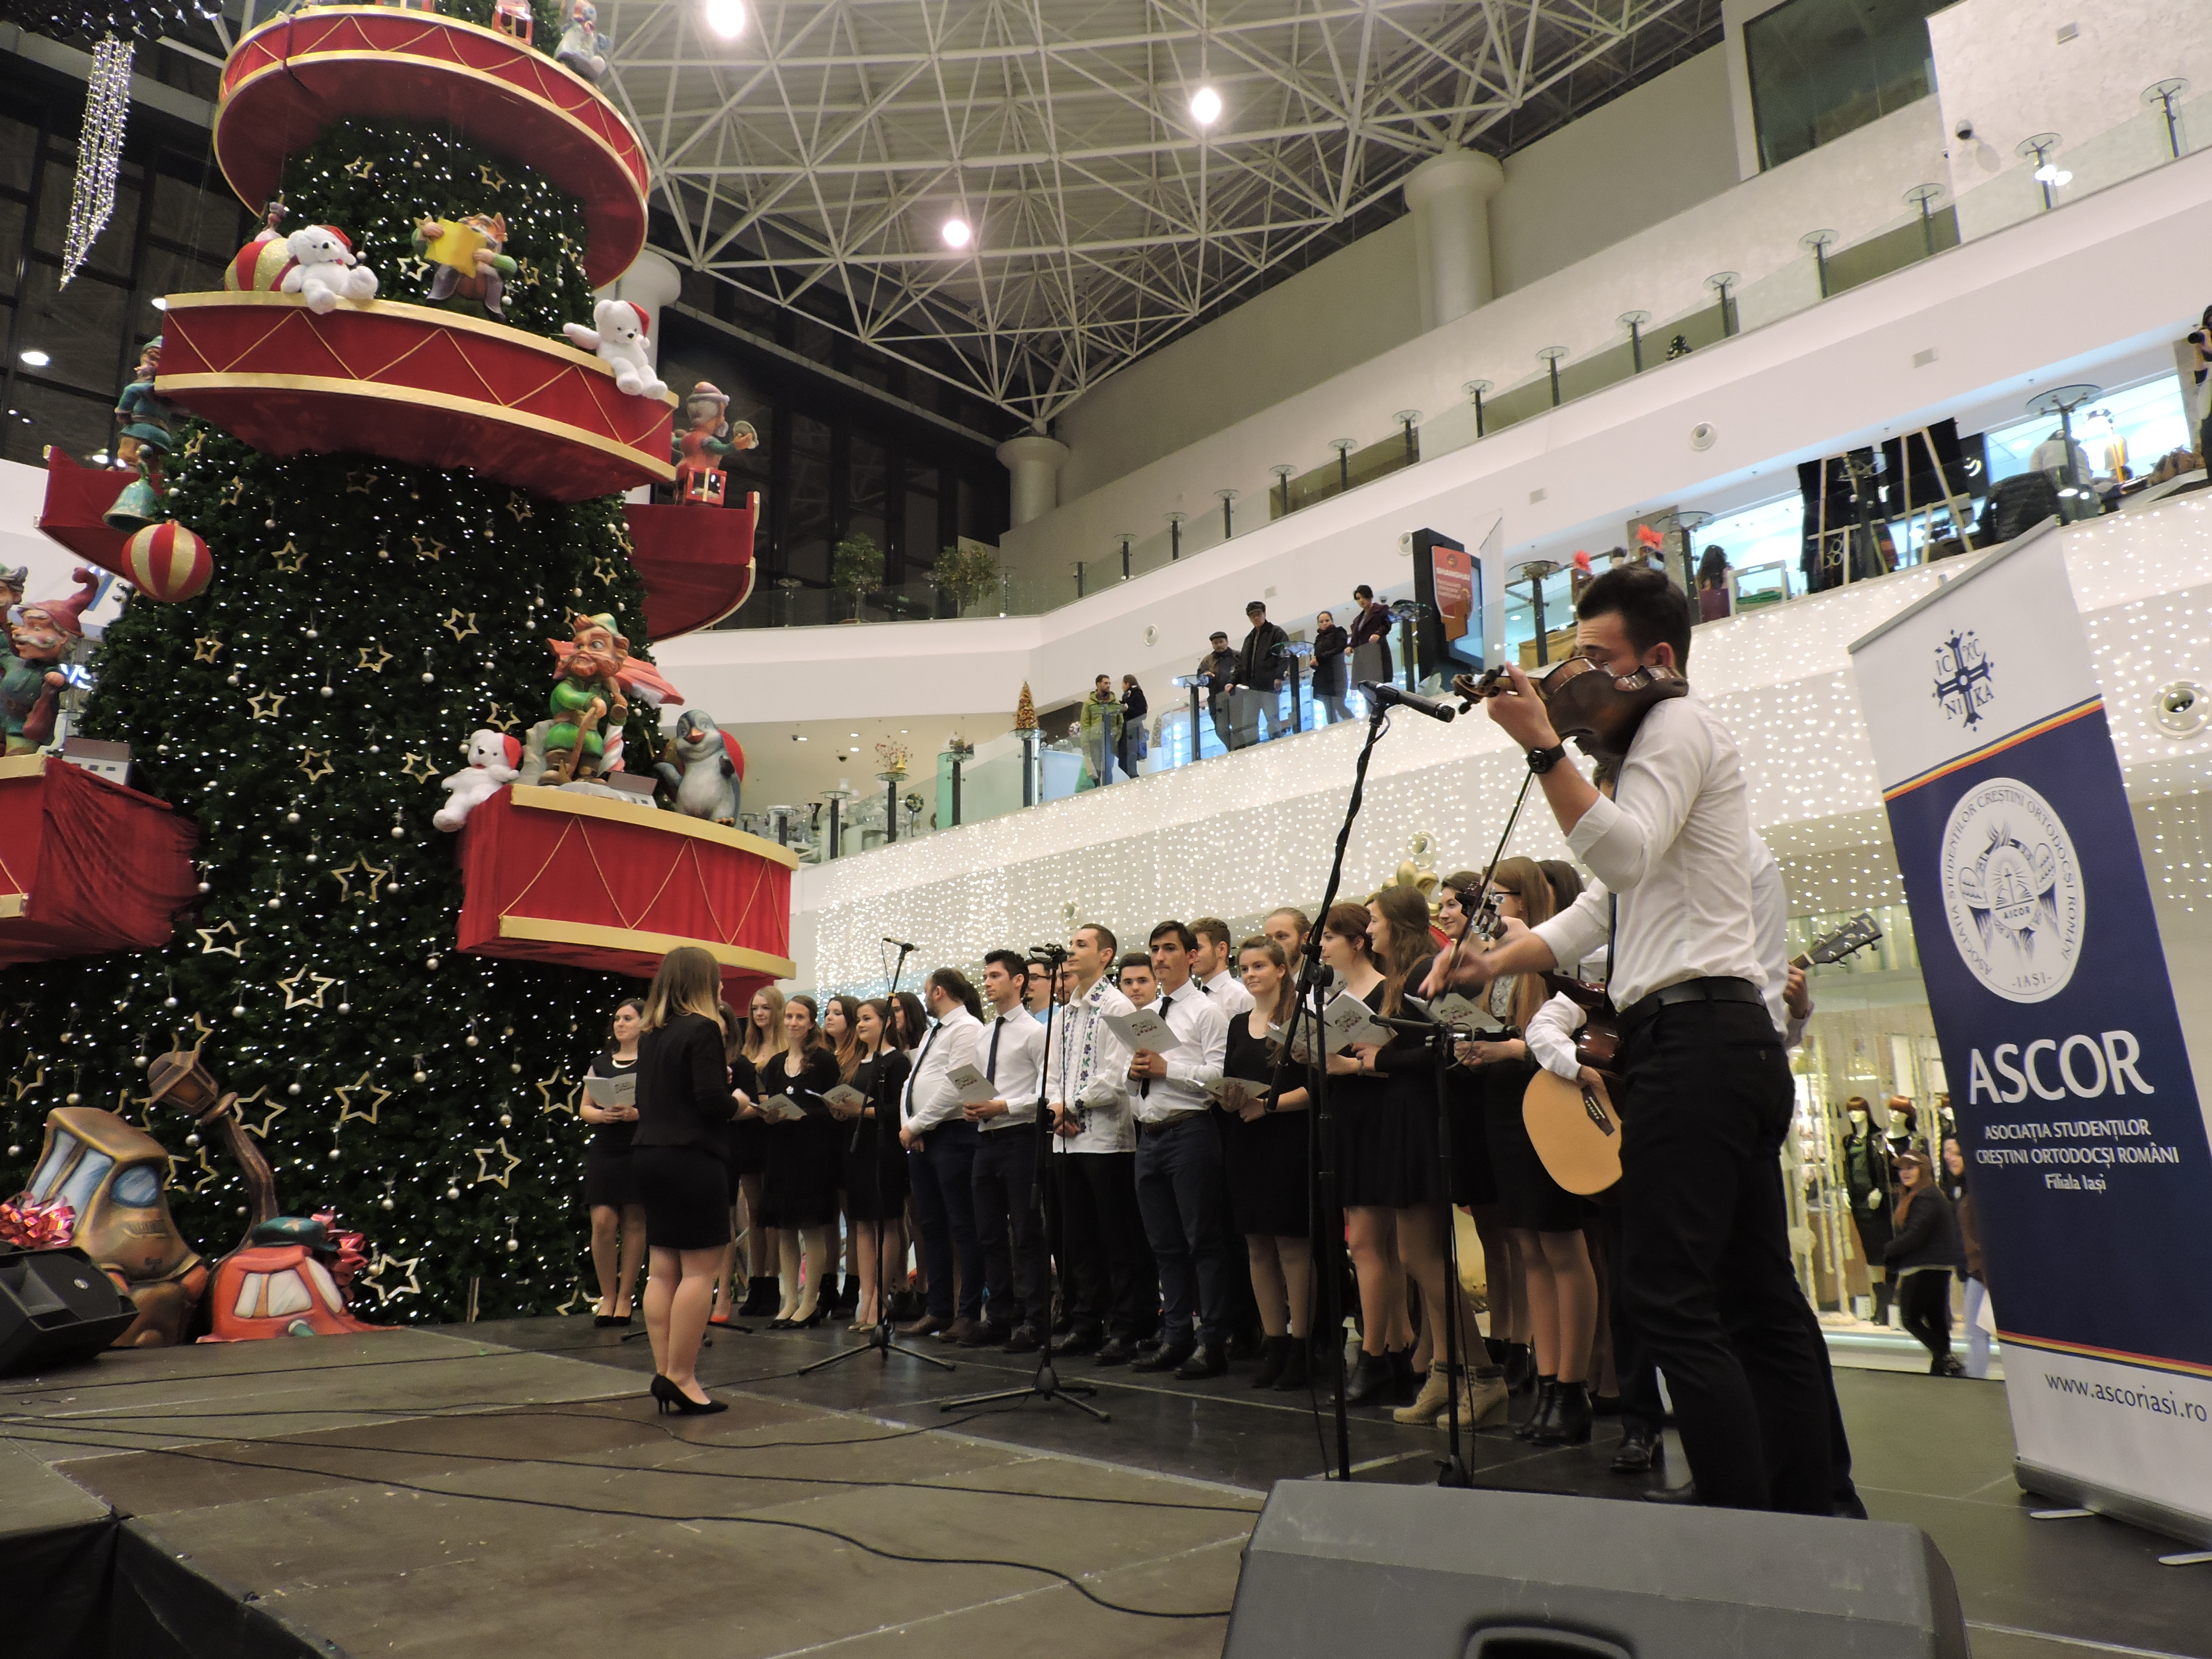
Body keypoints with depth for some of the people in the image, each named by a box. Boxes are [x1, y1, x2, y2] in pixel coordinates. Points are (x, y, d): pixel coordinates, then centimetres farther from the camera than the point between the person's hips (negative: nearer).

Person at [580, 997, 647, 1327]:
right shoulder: (600, 1064, 16)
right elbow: (583, 1108, 14)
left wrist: (637, 1113, -21)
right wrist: (600, 1114, -7)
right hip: (603, 1151, 3)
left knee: (634, 1223, 0)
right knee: (603, 1223, -5)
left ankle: (625, 1298, 10)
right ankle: (608, 1296, 10)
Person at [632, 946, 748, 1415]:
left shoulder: (650, 1035, 11)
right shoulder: (702, 1030, -13)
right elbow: (711, 1102, -19)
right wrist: (737, 1101, 2)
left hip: (648, 1156, 8)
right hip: (691, 1159, -8)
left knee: (662, 1270, 10)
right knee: (700, 1269, -3)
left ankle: (665, 1372, 14)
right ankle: (681, 1377, -2)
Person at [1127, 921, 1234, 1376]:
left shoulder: (1206, 1010, -3)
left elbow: (1220, 1074, -14)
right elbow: (1131, 1074, 25)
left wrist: (1166, 1069, -16)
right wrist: (1134, 1071, 3)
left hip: (1189, 1130, -7)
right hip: (1149, 1134, 7)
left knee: (1204, 1240, -2)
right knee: (1165, 1243, 12)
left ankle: (1212, 1342, 4)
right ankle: (1176, 1336, 20)